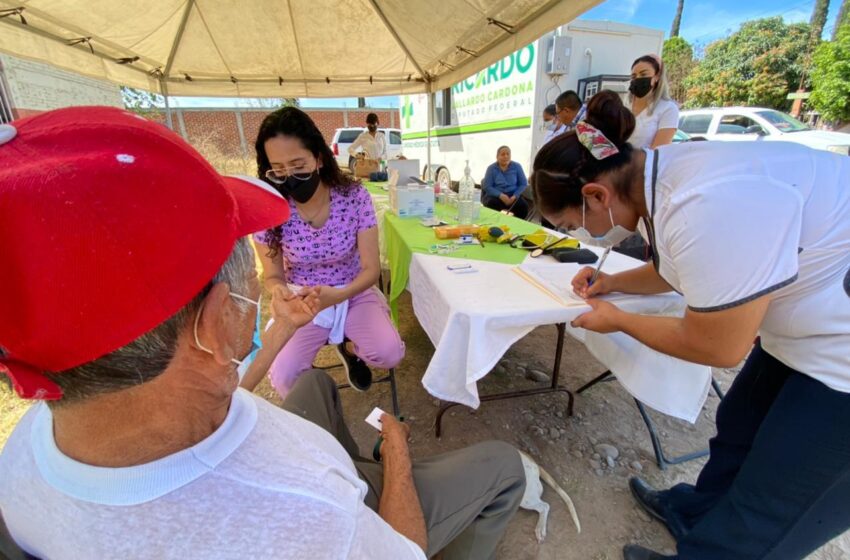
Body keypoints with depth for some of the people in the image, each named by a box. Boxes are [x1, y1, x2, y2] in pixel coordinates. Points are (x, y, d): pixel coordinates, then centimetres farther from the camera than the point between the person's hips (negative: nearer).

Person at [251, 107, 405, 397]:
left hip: (354, 293, 0)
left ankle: (349, 346, 16)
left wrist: (338, 295, -36)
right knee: (283, 378, -18)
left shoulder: (355, 197, -18)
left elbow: (371, 268, -16)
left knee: (390, 354, -20)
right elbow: (273, 276, -5)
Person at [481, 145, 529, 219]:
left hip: (513, 195, 1)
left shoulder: (517, 166, 7)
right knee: (491, 204, -36)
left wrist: (515, 196, -12)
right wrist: (501, 195, -19)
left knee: (523, 205, -30)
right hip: (495, 195, -1)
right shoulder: (491, 168, 3)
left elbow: (523, 184, 7)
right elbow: (487, 186, -4)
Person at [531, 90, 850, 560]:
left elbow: (717, 347, -23)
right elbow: (680, 267, 15)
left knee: (772, 504, 10)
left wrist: (617, 320, -10)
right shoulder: (663, 174, -4)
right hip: (806, 325, 9)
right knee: (739, 433, 24)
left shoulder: (705, 207, -36)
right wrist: (614, 282, 3)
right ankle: (695, 515, 47)